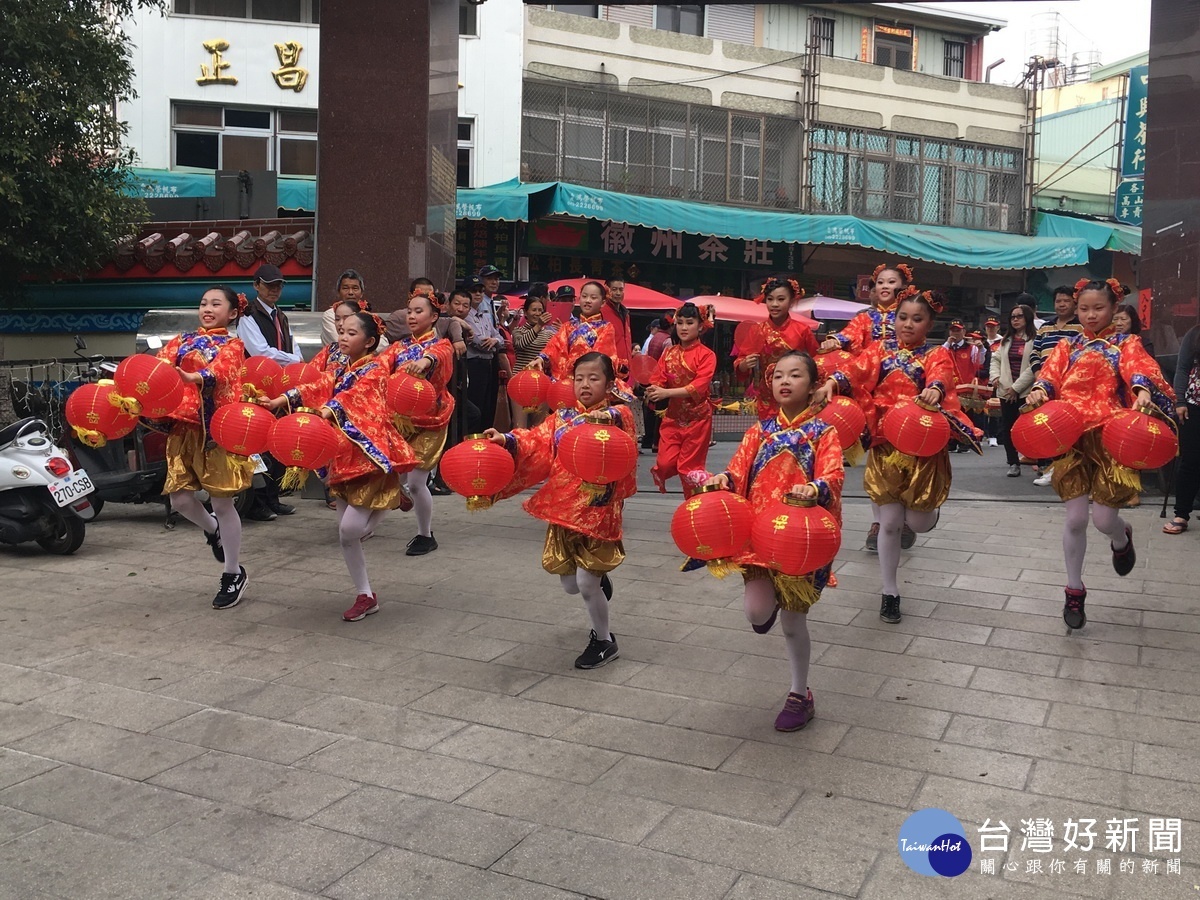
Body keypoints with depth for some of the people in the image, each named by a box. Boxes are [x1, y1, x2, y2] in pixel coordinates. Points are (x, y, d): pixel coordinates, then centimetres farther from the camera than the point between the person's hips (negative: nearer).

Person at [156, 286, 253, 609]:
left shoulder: (232, 345, 5)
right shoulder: (182, 340, 17)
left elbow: (220, 371, -18)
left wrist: (193, 378, -39)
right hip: (184, 425, 4)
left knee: (222, 501, -2)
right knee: (179, 498, 2)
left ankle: (234, 574, 12)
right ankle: (212, 529, 36)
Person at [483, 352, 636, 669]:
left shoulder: (618, 415, -5)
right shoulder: (561, 418, 8)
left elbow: (621, 421, -28)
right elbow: (536, 443, -2)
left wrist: (609, 418, -49)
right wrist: (507, 441, -19)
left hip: (598, 509, -5)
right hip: (564, 510, 5)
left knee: (586, 583, -3)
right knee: (570, 584, 12)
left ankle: (604, 641, 21)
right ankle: (600, 579, 49)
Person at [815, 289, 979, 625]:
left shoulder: (937, 354, 3)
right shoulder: (881, 349, 9)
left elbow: (941, 376, -19)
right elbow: (857, 370, -9)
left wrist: (934, 389, -43)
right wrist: (832, 383, -30)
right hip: (885, 444, 1)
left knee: (918, 523, 2)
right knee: (889, 522, 4)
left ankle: (930, 509, 41)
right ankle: (889, 591, 19)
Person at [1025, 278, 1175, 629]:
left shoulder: (1127, 344, 8)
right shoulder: (1067, 347, 14)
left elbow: (1140, 368, -13)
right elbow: (1050, 375, -2)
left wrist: (1144, 391, -35)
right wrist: (1039, 390, -26)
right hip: (1072, 434, 2)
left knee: (1104, 519, -3)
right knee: (1075, 518, 0)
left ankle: (1122, 538, 37)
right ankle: (1074, 590, 17)